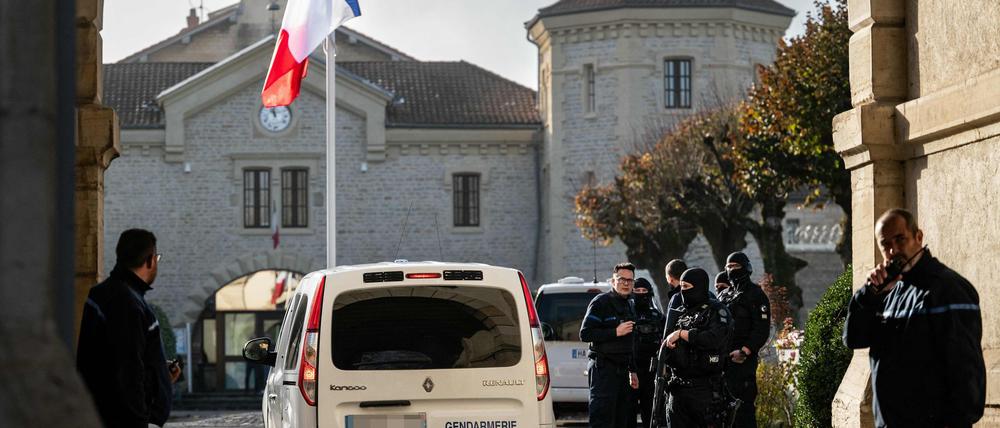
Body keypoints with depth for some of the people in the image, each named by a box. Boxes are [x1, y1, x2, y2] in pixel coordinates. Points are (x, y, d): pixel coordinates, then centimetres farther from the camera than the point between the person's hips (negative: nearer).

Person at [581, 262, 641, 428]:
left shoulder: (628, 307, 19)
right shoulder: (601, 302, -7)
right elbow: (585, 334, -16)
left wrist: (632, 370, 23)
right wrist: (615, 332, -20)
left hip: (622, 369, 9)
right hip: (604, 369, -9)